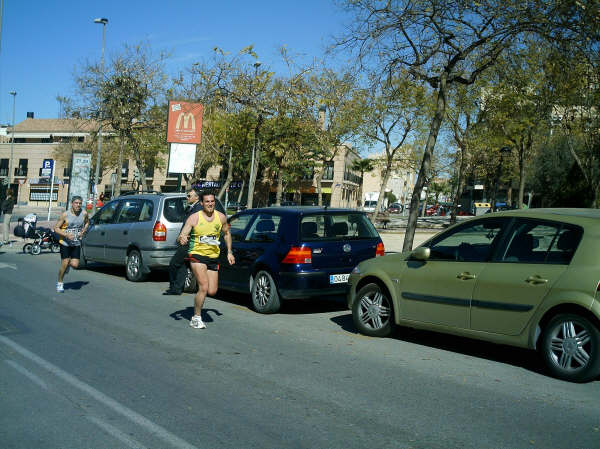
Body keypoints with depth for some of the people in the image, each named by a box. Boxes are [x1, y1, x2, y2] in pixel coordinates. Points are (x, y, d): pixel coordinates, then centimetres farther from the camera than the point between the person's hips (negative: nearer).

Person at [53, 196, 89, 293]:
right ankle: (60, 283, 18)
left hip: (77, 244, 3)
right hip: (65, 243, -3)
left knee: (75, 265, -6)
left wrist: (83, 231, 1)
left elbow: (87, 222, 20)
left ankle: (67, 264, 31)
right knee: (64, 264, -3)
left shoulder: (84, 214, -2)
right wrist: (66, 235, -22)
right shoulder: (65, 215, -11)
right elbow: (56, 228, -6)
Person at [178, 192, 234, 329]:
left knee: (212, 291, 0)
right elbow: (182, 235, -11)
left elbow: (226, 234, 19)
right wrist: (182, 239, -35)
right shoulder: (194, 218, -8)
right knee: (204, 288, -18)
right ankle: (196, 318, -2)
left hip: (213, 257, 4)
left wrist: (229, 252, 13)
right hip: (197, 255, -4)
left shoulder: (221, 217, 2)